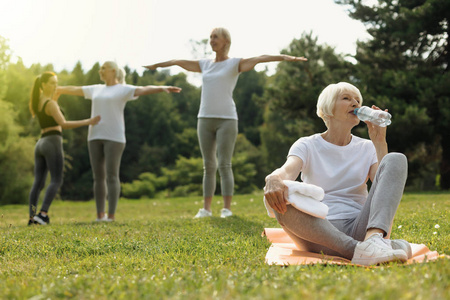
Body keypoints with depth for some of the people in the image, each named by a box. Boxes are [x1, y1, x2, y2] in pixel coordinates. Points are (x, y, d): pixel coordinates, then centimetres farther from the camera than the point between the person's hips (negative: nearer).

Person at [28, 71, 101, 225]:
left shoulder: (37, 101, 15)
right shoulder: (51, 103, -11)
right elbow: (63, 124, -19)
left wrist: (55, 93, 23)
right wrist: (88, 121, -18)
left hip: (40, 144, 8)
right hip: (53, 143, -8)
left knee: (38, 183, 5)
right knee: (56, 181, -9)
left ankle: (32, 217, -1)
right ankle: (43, 213, -22)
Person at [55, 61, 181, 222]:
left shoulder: (124, 89, -1)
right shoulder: (96, 89, 18)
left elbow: (145, 89, -17)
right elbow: (74, 89, 30)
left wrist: (162, 88, -35)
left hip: (114, 137, -6)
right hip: (95, 136, 6)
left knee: (111, 176, -9)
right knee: (98, 177, 4)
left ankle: (111, 216, -9)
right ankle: (100, 216, 9)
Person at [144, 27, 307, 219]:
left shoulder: (236, 64, 1)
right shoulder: (205, 64, 16)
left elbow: (259, 59, -17)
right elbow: (179, 62, 29)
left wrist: (285, 58, -32)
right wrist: (156, 65, 43)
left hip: (227, 120, -5)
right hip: (206, 119, 5)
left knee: (224, 165, -9)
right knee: (209, 166, 6)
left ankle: (227, 209, -5)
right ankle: (206, 208, 9)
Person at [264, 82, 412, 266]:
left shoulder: (366, 148, 16)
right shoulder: (307, 146, 10)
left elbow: (386, 189, -1)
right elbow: (288, 170, -14)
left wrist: (379, 142, -2)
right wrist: (274, 179, -38)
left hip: (359, 228, 2)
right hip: (318, 229, -2)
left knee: (396, 160, -13)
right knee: (277, 196, -32)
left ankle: (374, 238, -40)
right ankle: (358, 249, -44)